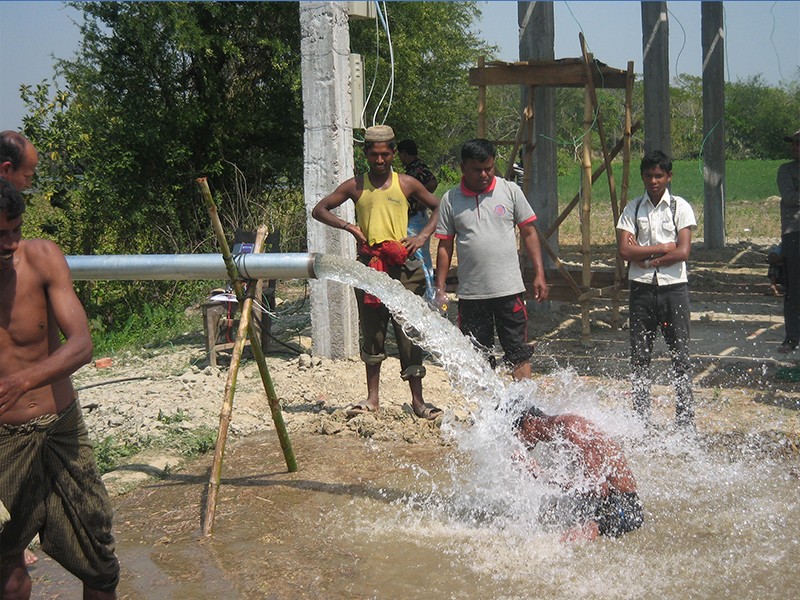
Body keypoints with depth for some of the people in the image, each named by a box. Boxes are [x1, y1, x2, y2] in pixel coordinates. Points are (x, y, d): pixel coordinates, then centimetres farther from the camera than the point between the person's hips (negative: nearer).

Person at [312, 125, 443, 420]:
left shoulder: (406, 184, 7)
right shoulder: (356, 186, 7)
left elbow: (439, 208, 13)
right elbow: (319, 210, 11)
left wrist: (423, 236, -3)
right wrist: (347, 226, -5)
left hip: (402, 266, -1)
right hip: (368, 266, 1)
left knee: (409, 332, -3)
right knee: (372, 333, 8)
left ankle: (417, 400, 3)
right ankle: (372, 398, 18)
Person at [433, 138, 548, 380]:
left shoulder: (510, 191, 3)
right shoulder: (450, 200, 4)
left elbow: (529, 233, 6)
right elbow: (444, 246, 7)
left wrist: (539, 274, -1)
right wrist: (440, 289, 2)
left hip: (509, 289, -1)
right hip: (471, 293, 1)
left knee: (518, 352, 1)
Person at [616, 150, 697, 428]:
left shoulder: (680, 207, 0)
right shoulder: (633, 209, 6)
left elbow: (683, 252, -10)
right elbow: (624, 250, -6)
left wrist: (645, 258, -9)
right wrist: (663, 248, -9)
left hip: (673, 288, -2)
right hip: (642, 289, 2)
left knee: (680, 354, 0)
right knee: (640, 356, 6)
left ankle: (685, 417, 7)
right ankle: (641, 416, 15)